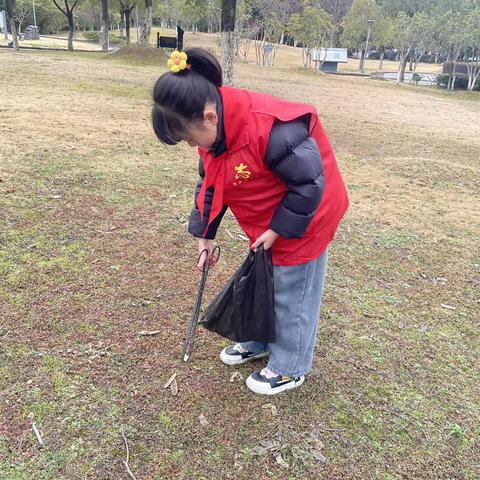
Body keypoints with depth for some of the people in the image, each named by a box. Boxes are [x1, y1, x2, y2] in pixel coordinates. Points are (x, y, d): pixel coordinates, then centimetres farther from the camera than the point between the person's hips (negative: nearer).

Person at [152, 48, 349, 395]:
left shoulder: (271, 130, -37)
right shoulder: (214, 129, -8)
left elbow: (309, 183, -28)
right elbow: (209, 185, 5)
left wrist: (278, 229, -21)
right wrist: (205, 234, 5)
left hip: (303, 220, -8)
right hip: (267, 223, 8)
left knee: (292, 293, 5)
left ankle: (290, 368, 25)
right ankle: (258, 342, 43)